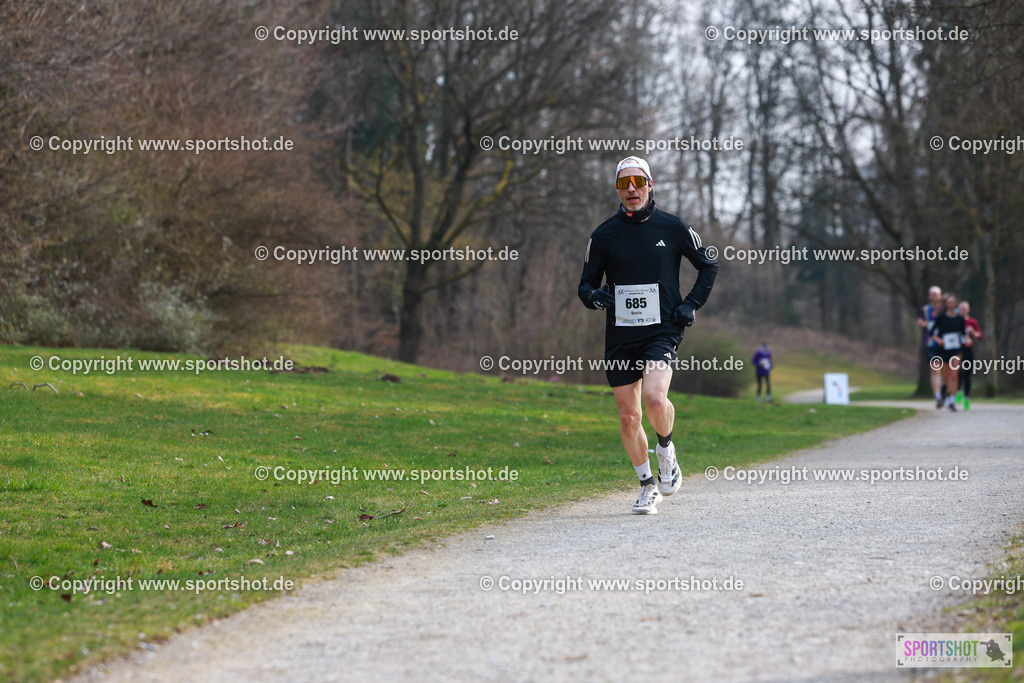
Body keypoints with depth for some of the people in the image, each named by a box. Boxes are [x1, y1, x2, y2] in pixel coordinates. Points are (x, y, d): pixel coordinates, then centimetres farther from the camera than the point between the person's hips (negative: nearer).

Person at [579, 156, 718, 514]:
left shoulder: (673, 227, 2)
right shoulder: (604, 234, 5)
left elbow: (709, 266, 14)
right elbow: (586, 284, 11)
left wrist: (691, 304, 2)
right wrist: (594, 295, -12)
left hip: (663, 330, -3)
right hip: (620, 336, 3)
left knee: (654, 398, -26)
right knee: (629, 417, 3)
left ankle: (666, 450, 5)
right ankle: (648, 485, 22)